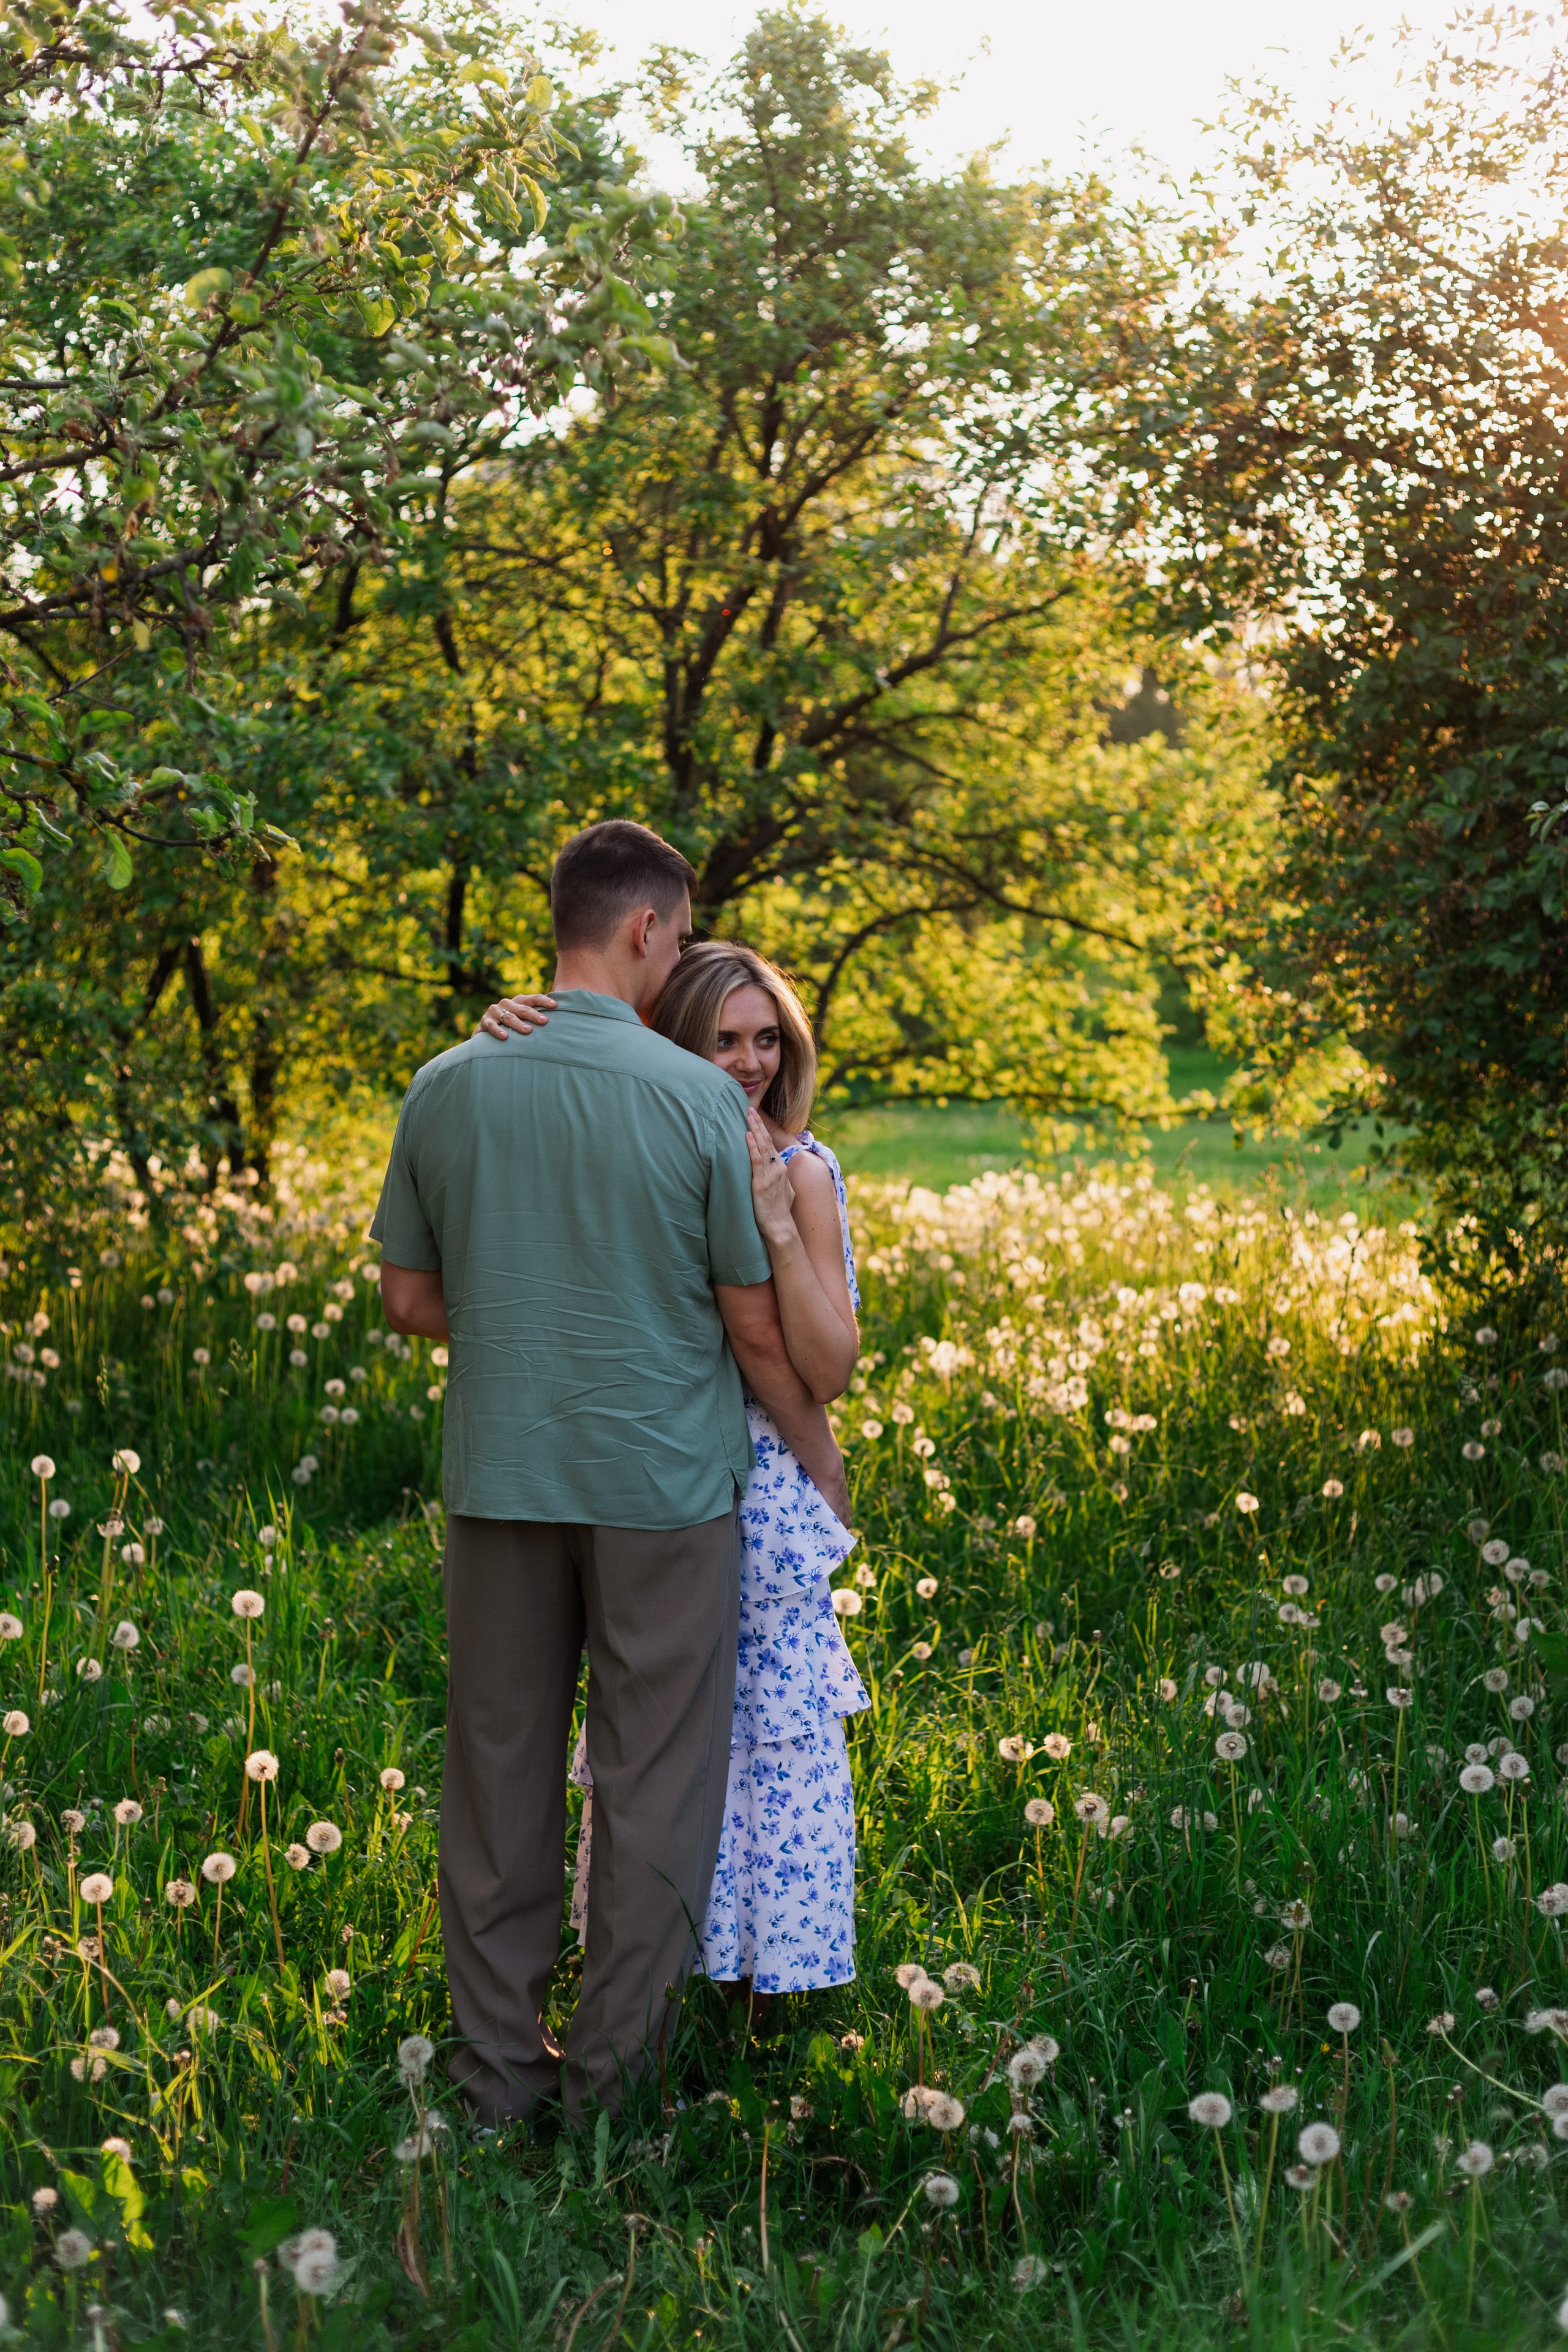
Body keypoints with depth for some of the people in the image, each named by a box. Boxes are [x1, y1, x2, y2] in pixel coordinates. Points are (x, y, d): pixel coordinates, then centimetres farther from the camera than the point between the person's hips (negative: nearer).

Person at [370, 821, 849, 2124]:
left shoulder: (445, 1088, -1)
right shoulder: (701, 1098, -12)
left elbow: (411, 1302, 7)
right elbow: (758, 1328, -7)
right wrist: (818, 1446, 9)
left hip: (500, 1478, 4)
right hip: (662, 1481, -3)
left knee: (503, 1768, 13)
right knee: (655, 1780, 9)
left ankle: (497, 2064, 21)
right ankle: (615, 2068, 18)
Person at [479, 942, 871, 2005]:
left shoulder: (802, 1171, -8)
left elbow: (832, 1369, -13)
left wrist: (776, 1222, -24)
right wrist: (500, 1051, -20)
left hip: (762, 1504, -3)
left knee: (772, 1737, 5)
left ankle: (765, 1964, 22)